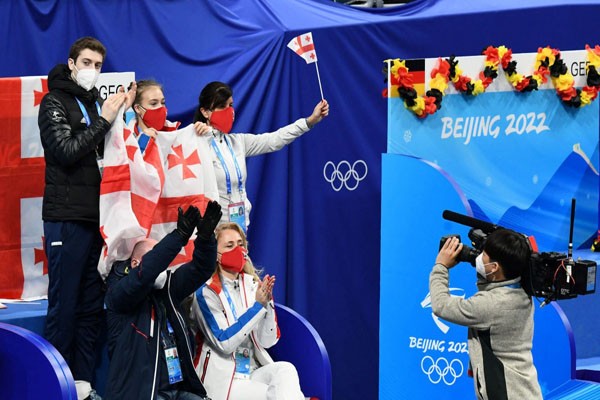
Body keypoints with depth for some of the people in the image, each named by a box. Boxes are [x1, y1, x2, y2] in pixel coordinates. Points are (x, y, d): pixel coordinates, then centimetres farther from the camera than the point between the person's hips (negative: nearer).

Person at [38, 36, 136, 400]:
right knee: (64, 305, -4)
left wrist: (122, 115, 2)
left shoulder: (98, 103, 17)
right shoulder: (55, 102, -1)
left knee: (92, 307, 8)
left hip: (98, 217, 6)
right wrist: (104, 120, -11)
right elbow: (65, 151, -12)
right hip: (67, 218, -6)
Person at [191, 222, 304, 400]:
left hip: (254, 372, 5)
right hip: (222, 379, -4)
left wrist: (267, 302, -15)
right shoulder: (206, 292, -8)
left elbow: (268, 341, 2)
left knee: (286, 369, -26)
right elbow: (224, 343, -18)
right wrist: (257, 305, -21)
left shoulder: (253, 285, 6)